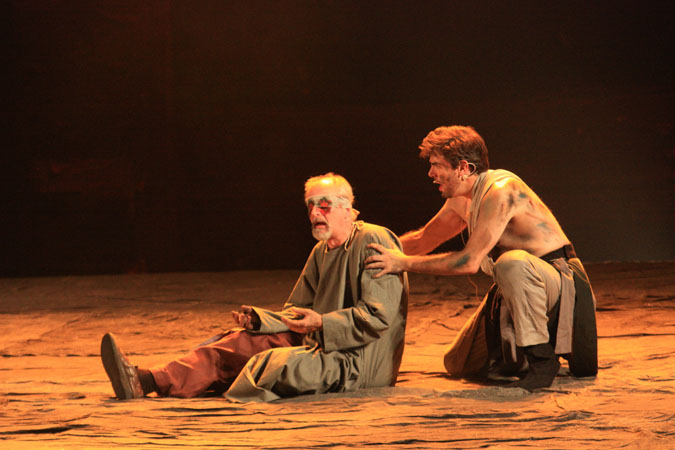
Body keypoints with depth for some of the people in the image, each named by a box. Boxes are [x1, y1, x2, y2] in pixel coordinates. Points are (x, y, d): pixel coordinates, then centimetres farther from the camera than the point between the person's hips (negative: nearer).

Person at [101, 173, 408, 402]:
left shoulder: (373, 242, -10)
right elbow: (294, 316, 17)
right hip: (320, 345, 9)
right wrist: (257, 320, -3)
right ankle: (145, 381, -20)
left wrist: (321, 323, -28)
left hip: (359, 363, -9)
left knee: (277, 362, -29)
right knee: (239, 341, -6)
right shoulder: (321, 252, 18)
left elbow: (377, 316, -19)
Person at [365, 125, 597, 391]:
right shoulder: (461, 199, 6)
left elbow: (470, 261, -29)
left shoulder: (500, 190, -24)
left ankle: (543, 362, -30)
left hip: (560, 278, -9)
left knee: (513, 263, -43)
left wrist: (403, 263, -24)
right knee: (458, 365, 8)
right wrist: (378, 248, 9)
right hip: (518, 288, 9)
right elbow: (422, 240, 21)